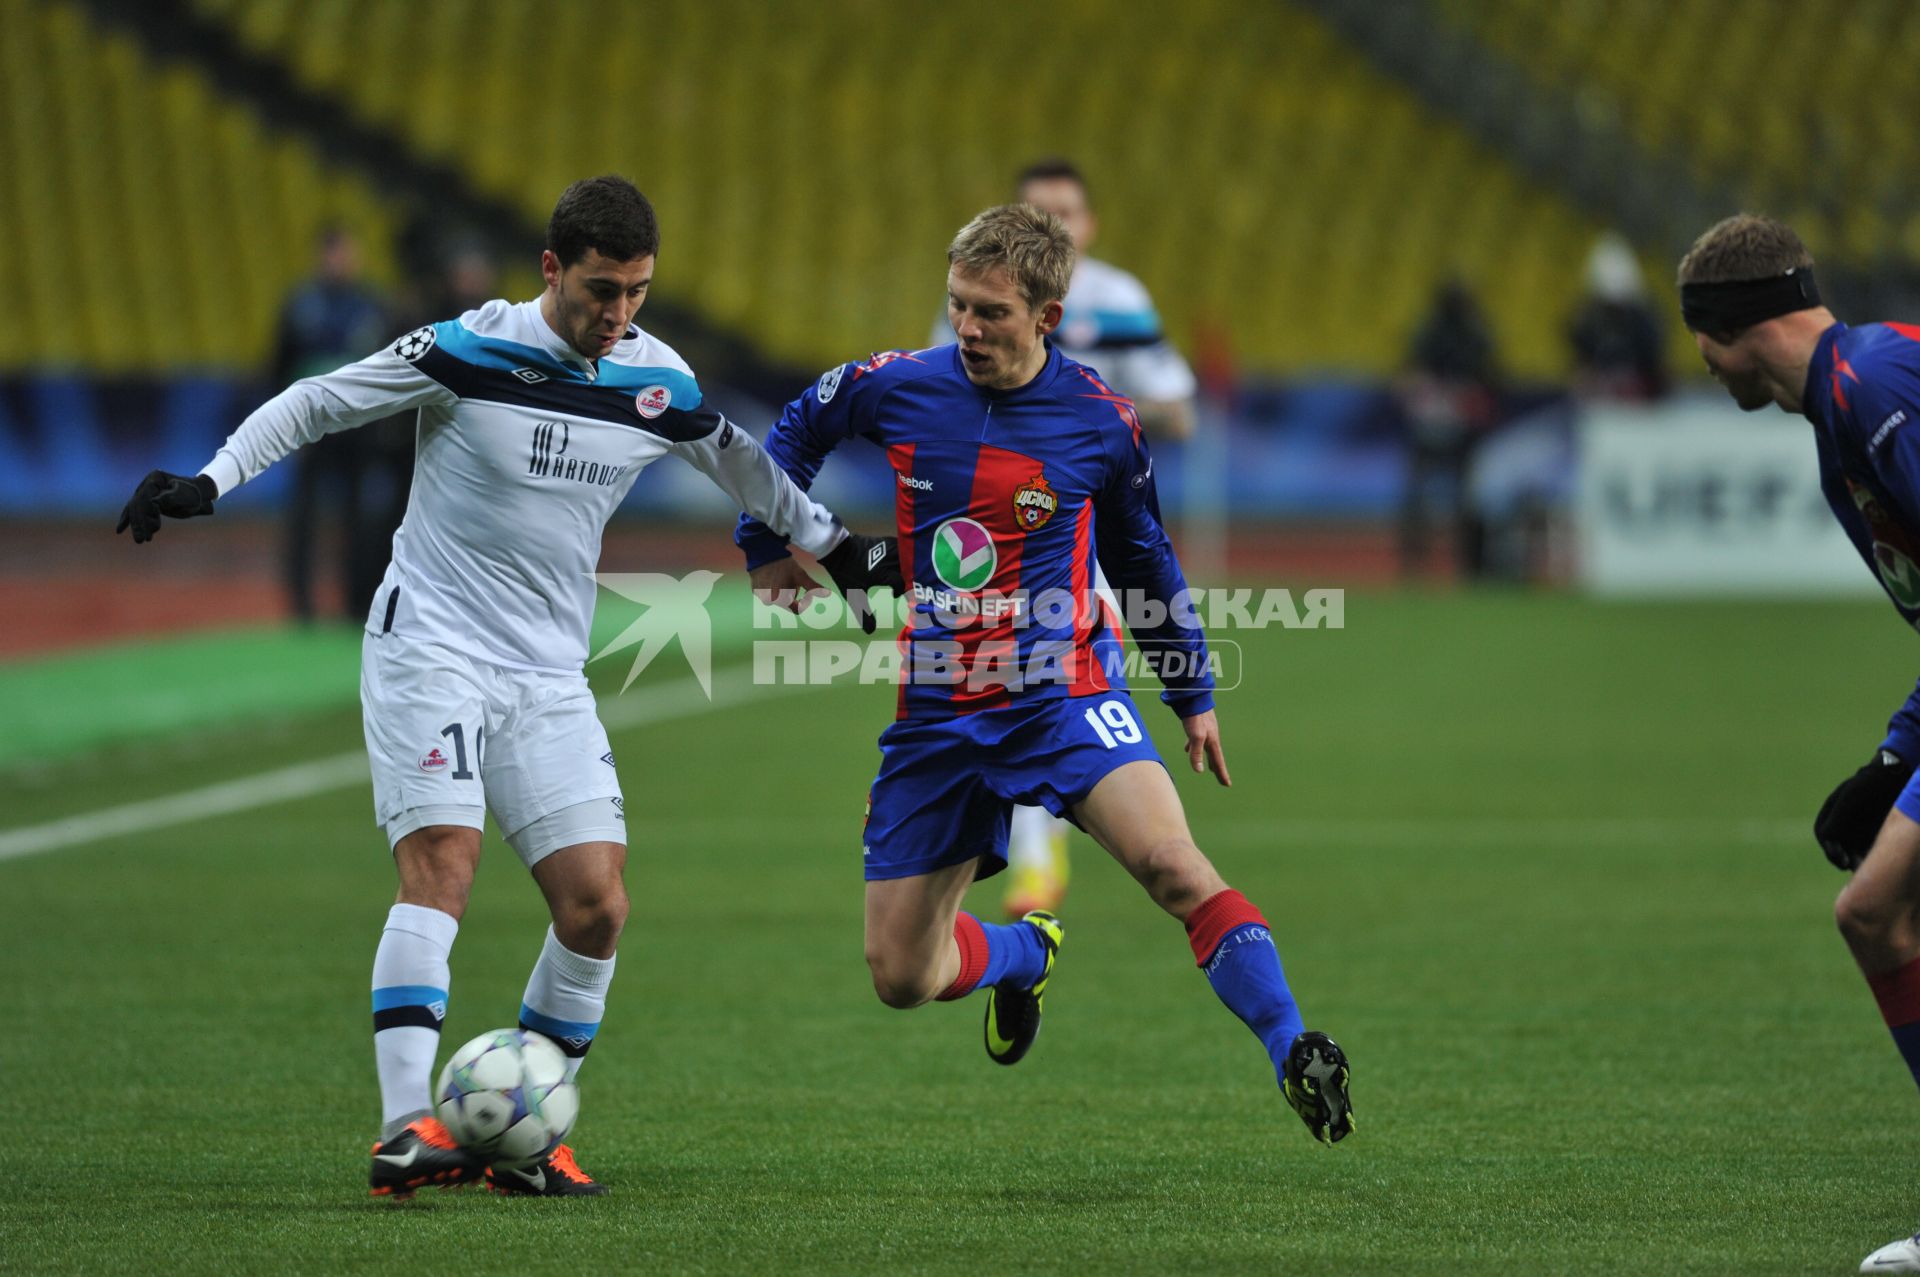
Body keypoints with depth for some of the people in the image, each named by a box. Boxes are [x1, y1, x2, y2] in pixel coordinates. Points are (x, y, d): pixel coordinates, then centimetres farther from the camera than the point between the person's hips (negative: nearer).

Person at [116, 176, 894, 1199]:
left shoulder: (658, 383, 2)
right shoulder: (468, 350, -11)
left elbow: (738, 461, 22)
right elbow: (316, 402, -3)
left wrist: (833, 544, 29)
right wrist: (207, 481, -13)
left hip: (549, 679, 5)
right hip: (430, 646, -5)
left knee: (596, 905, -5)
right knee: (441, 865, -22)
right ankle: (406, 1128, -27)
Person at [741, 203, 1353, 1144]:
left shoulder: (1099, 421, -5)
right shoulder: (896, 388, -3)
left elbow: (1143, 556, 12)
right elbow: (795, 433, 20)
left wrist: (1192, 695, 19)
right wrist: (768, 545, 15)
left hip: (1064, 695, -3)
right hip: (938, 714, 3)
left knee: (1171, 863, -31)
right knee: (900, 976, 5)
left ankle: (1297, 1057, -28)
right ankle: (1024, 952, 38)